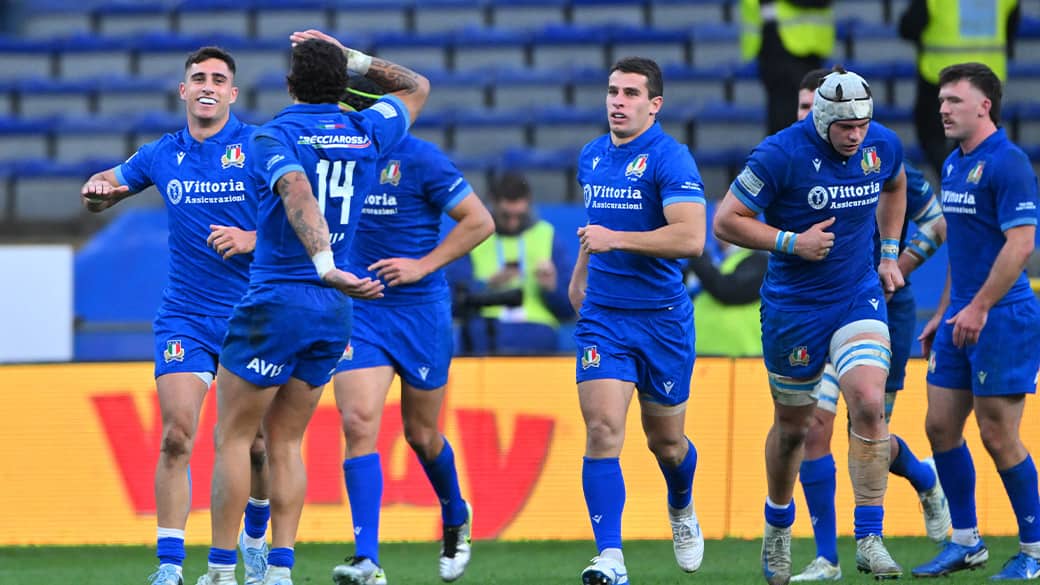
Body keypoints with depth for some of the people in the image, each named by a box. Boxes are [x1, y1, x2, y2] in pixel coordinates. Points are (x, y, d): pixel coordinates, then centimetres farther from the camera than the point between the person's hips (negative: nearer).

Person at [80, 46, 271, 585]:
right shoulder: (162, 156, 5)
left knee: (257, 444, 3)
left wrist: (252, 239, -20)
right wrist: (97, 191, -4)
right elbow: (100, 194, 19)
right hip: (184, 316, 1)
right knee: (177, 435, -13)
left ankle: (255, 538, 31)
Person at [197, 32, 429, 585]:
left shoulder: (274, 137, -9)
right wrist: (352, 57, 20)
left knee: (232, 436, 5)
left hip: (275, 304, -5)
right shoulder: (366, 135, 6)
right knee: (285, 442, 12)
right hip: (333, 313, 5)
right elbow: (416, 87, 26)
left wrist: (326, 266, -40)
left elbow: (299, 194, -30)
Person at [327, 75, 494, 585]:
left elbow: (480, 222, -9)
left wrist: (424, 265, -16)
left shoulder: (419, 160, -12)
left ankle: (456, 519, 43)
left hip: (420, 311, -3)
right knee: (358, 423, -15)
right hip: (356, 310, 3)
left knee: (421, 435, 11)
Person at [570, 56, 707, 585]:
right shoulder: (591, 157, 9)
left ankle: (682, 511, 45)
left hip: (662, 318, -4)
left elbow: (690, 238, -24)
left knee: (666, 442, 11)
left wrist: (617, 240, -26)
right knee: (602, 431, -14)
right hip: (602, 317, 4)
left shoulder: (670, 159, -13)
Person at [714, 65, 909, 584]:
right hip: (794, 304, -2)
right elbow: (726, 221, -13)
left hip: (859, 298, 2)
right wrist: (792, 242, -21)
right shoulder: (781, 154, -18)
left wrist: (888, 253, 14)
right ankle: (777, 529, 37)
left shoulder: (883, 145, -4)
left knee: (868, 404, -19)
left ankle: (869, 541, -15)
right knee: (793, 426, 10)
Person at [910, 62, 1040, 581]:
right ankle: (966, 543, 19)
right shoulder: (954, 165, 14)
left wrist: (979, 308, -22)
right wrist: (943, 313, 22)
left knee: (998, 436, -5)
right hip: (961, 319, 9)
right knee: (940, 426, 8)